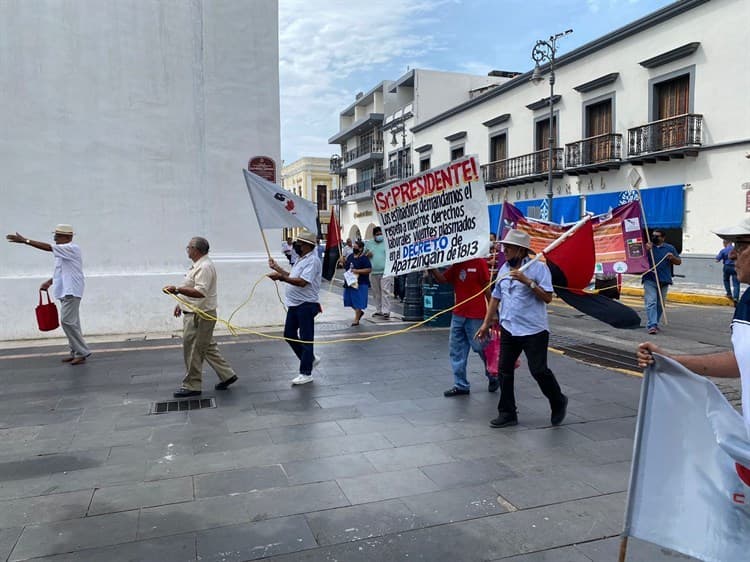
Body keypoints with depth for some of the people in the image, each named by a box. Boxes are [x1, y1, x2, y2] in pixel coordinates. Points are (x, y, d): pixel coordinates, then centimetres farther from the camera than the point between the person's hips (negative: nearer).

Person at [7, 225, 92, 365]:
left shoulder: (72, 248, -12)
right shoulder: (63, 251, 18)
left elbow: (48, 247, -22)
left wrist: (25, 240, -23)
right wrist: (49, 282, 10)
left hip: (71, 291, -10)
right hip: (66, 292, 10)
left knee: (67, 321, -12)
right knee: (71, 323, 10)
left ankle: (82, 352, -8)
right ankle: (76, 353, 15)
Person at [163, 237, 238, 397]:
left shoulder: (204, 267, -20)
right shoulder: (198, 265, 15)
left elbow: (200, 292, -30)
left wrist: (177, 290, -35)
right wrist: (181, 303, 25)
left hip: (199, 316, -11)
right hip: (194, 313, 11)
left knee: (193, 351, -2)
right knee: (207, 347, 16)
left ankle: (192, 386, 9)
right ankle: (226, 375, 22)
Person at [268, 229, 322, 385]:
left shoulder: (312, 261, -17)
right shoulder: (301, 259, 16)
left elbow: (302, 282, -27)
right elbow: (292, 277, 23)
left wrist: (281, 277, -27)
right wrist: (276, 267, 23)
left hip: (306, 305, -10)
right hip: (294, 304, 10)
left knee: (306, 339, -1)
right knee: (289, 334, 14)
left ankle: (306, 373, 8)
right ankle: (310, 359, 30)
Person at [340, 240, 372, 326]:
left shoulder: (364, 258, -11)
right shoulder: (350, 256, 10)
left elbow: (369, 269, -17)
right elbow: (346, 267, 21)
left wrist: (357, 271, -23)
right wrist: (343, 262, 1)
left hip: (360, 283, -8)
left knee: (358, 302, -2)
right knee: (349, 299, 13)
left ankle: (356, 319, 9)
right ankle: (360, 312, 34)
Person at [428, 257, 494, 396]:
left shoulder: (480, 262, -9)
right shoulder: (456, 264, 8)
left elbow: (487, 287, -8)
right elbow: (442, 279, 3)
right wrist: (431, 268, -12)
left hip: (476, 316, -6)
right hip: (458, 314, 7)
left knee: (481, 348, 5)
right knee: (456, 350, 8)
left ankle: (494, 377, 29)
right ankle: (461, 385, 17)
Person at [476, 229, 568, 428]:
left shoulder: (538, 268, -9)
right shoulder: (504, 269, 9)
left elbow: (547, 297, -15)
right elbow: (496, 297, 14)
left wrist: (528, 281, -24)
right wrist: (486, 323, 12)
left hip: (534, 330, -6)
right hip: (508, 329, 6)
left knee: (539, 370, -2)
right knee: (504, 370, 6)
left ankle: (559, 403, 25)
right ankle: (507, 413, 18)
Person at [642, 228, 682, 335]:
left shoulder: (670, 248, 12)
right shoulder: (646, 246, 6)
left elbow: (679, 262, 14)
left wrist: (672, 258, -8)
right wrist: (646, 250, -17)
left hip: (664, 280, 3)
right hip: (650, 279, -3)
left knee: (660, 304, 10)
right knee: (651, 302, -13)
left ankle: (655, 324, 22)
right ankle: (652, 325, -19)